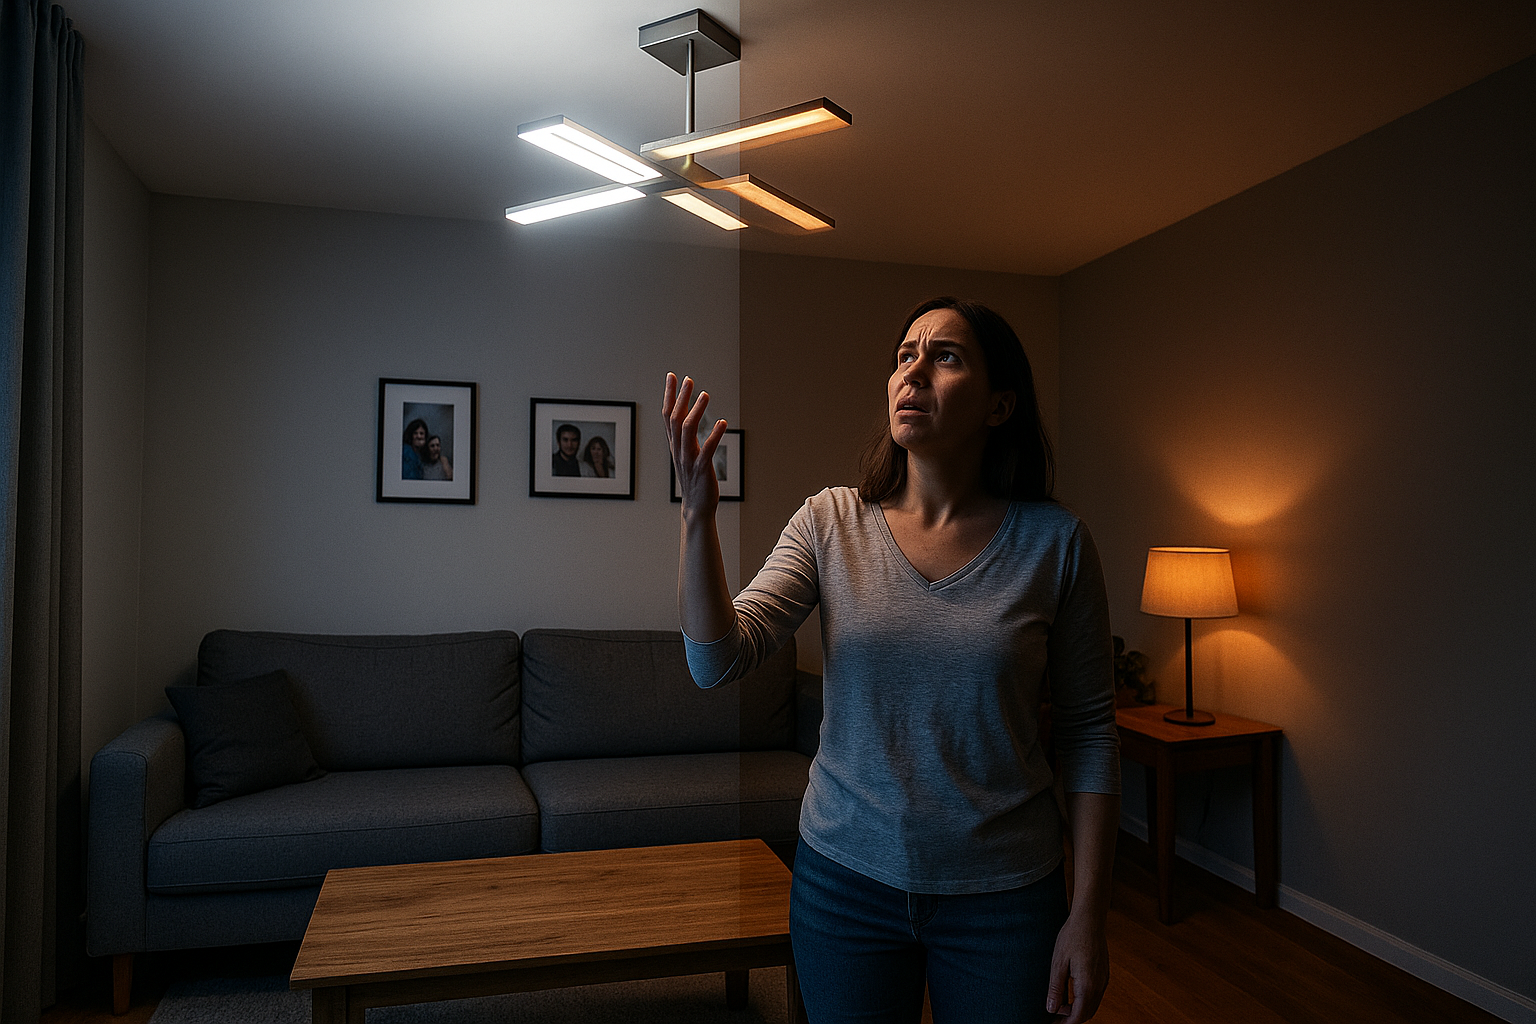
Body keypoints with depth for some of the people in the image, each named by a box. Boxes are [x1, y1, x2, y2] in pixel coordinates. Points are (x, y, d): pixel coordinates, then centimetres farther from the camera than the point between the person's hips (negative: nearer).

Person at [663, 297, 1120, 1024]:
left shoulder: (1053, 540, -9)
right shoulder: (831, 522, -6)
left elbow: (1088, 736, -4)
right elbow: (717, 661, -15)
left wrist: (1087, 916, -5)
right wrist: (697, 513, -27)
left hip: (1003, 896, -1)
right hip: (845, 880, 1)